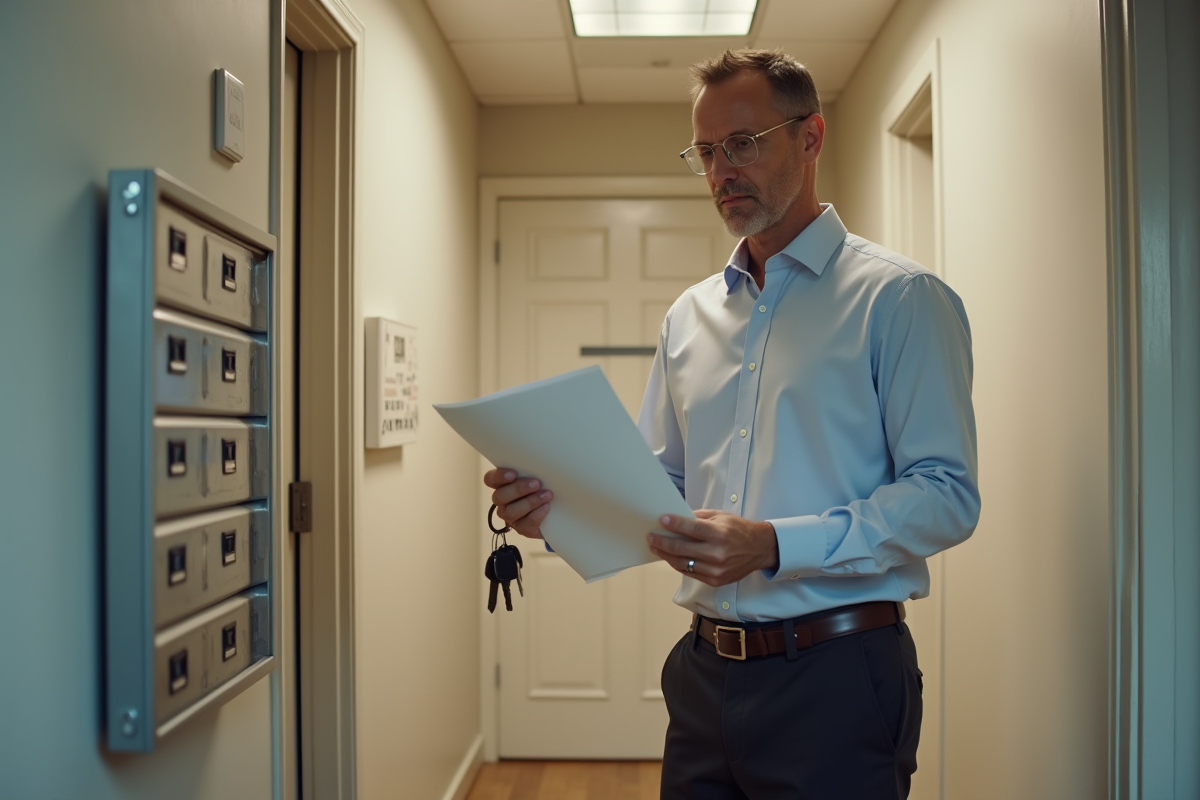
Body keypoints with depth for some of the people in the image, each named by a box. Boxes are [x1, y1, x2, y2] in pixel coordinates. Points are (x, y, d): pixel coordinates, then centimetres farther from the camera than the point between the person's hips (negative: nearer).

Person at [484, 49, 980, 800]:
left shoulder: (899, 297, -5)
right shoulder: (690, 316, 13)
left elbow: (946, 496, -13)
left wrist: (774, 546, -24)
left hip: (835, 680, -5)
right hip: (706, 673, 5)